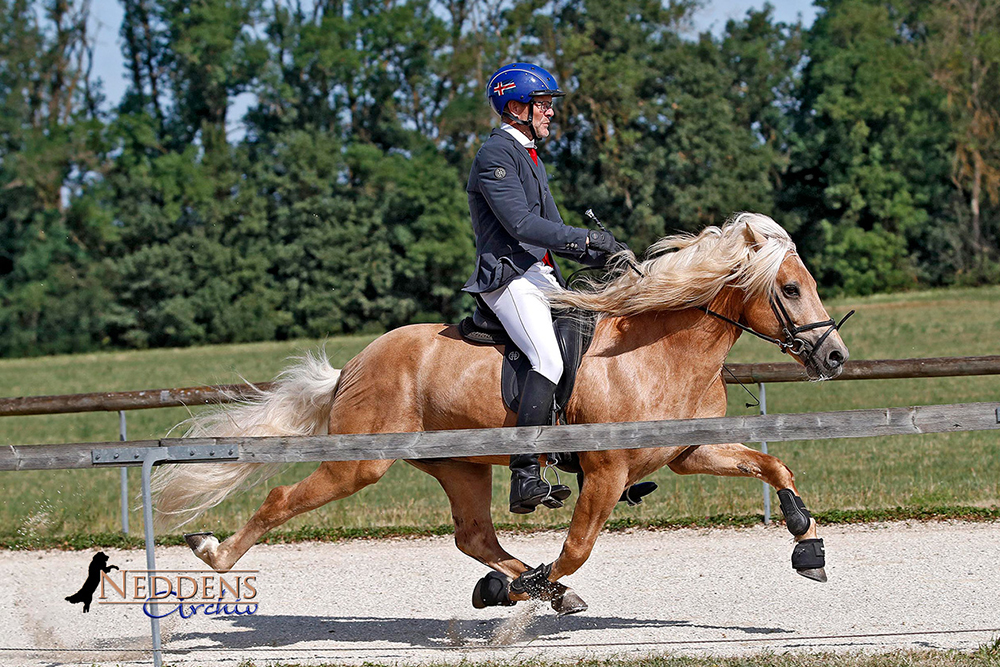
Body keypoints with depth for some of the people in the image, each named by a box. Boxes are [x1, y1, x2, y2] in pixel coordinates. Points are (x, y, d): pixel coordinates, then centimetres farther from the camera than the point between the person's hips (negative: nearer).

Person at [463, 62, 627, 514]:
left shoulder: (528, 156, 24)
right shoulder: (495, 155, -8)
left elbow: (552, 232, 24)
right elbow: (521, 225, -19)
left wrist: (604, 257, 9)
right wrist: (586, 238, -19)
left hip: (542, 277, 10)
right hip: (509, 277, -10)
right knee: (549, 361, -28)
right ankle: (525, 480, -32)